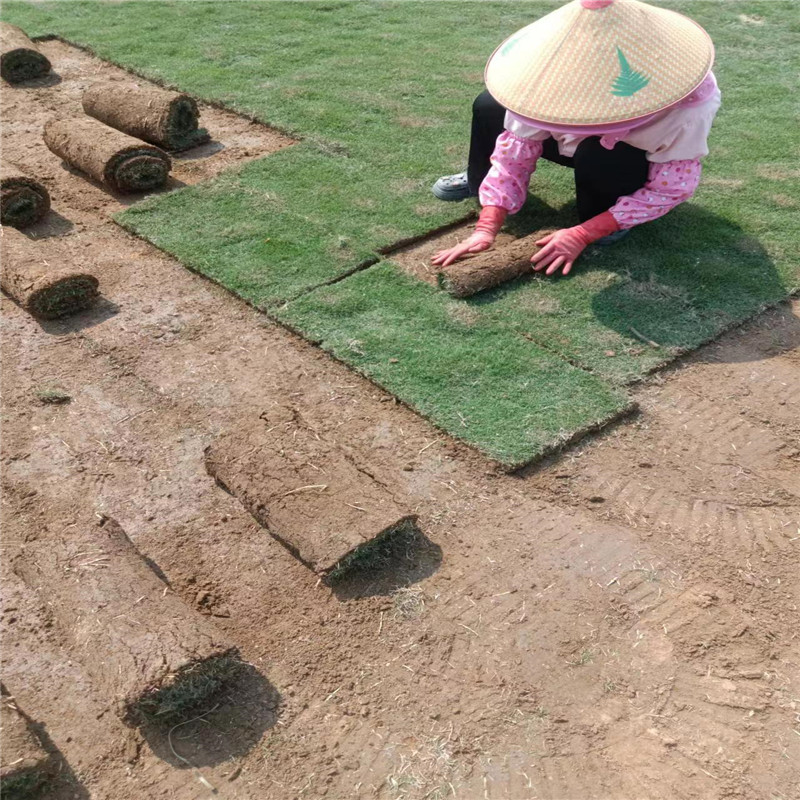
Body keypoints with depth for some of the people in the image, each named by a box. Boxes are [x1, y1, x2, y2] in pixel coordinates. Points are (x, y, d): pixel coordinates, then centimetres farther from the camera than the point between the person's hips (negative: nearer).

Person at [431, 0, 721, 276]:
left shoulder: (686, 106, -40)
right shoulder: (556, 71, -32)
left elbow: (670, 190, -30)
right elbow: (514, 150, -24)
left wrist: (582, 235, -35)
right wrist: (486, 229, -33)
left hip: (643, 159, -3)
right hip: (585, 141, 4)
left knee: (597, 156, -39)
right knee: (489, 106, -11)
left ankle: (611, 221, -6)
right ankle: (480, 182, 19)